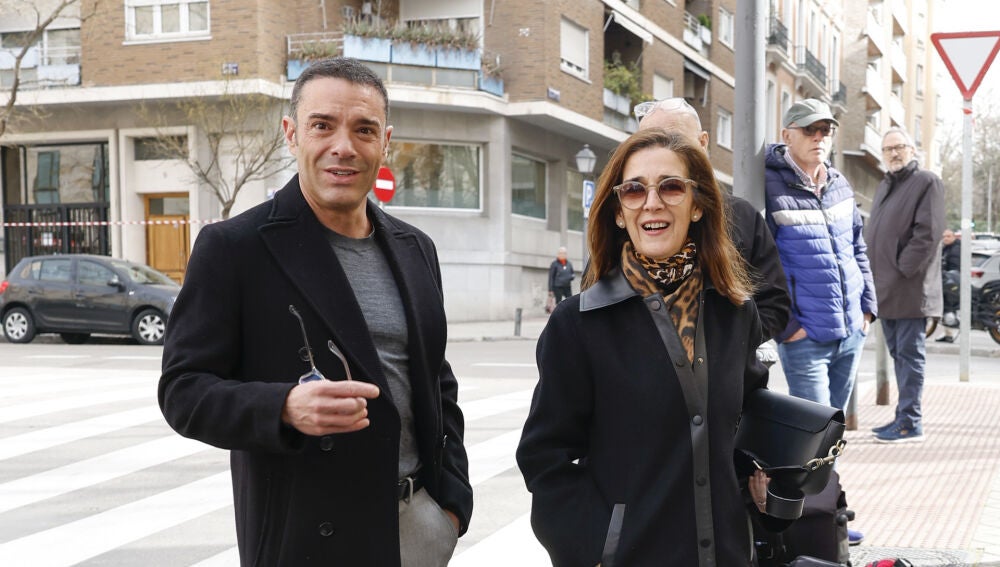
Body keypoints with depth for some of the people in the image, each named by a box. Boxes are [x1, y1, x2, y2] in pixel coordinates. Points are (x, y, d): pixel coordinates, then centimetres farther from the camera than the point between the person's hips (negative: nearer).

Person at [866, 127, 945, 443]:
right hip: (885, 289, 8)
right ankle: (904, 417, 20)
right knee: (898, 354, 13)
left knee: (909, 354, -6)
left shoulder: (926, 182, -5)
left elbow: (928, 232, -14)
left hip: (910, 289, -8)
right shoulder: (883, 187, 21)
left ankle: (910, 422, -3)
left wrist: (903, 270, -16)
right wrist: (875, 276, 11)